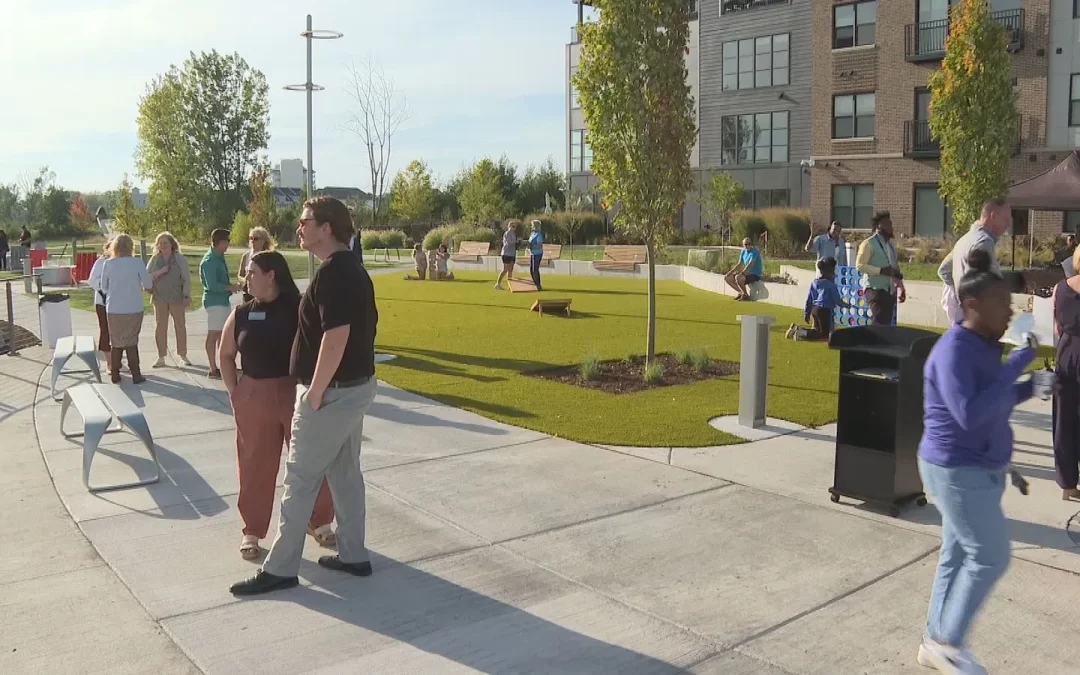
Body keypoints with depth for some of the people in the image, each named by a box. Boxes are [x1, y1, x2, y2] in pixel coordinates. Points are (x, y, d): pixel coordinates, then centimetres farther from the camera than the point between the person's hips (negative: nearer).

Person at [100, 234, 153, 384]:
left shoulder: (108, 264, -5)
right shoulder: (137, 262, -11)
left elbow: (104, 288, 3)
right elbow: (148, 284, -6)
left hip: (113, 310, 1)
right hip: (134, 309, -1)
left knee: (116, 343, 13)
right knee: (132, 342, 11)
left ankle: (115, 375, 18)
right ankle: (136, 375, 12)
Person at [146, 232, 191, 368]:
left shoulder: (180, 259, 0)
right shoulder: (155, 259, 5)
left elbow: (187, 278, -1)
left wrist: (186, 296, -7)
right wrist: (159, 272, -14)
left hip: (177, 297, -1)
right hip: (159, 297, 2)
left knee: (180, 326, 5)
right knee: (160, 326, 3)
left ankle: (182, 355, 15)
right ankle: (161, 357, 9)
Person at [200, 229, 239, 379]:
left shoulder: (219, 257, 11)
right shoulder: (209, 261, -17)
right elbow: (212, 285, -22)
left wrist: (230, 287, 6)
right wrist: (230, 287, -13)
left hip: (224, 300, 9)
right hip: (214, 302, -9)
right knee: (213, 335, -3)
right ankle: (213, 370, 2)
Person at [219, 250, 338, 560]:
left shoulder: (299, 308, -8)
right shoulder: (242, 313, 4)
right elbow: (225, 355, 13)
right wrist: (234, 392, 4)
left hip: (298, 394, -2)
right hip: (255, 397, 3)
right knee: (255, 466, 9)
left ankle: (319, 521, 27)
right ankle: (252, 530, 24)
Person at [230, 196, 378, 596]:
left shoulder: (332, 272, -20)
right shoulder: (354, 269, 11)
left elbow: (336, 337, -28)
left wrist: (314, 393, -21)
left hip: (333, 391, -10)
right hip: (358, 385, 10)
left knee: (300, 479, 0)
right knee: (345, 473, 17)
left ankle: (280, 569, 9)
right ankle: (353, 556, 26)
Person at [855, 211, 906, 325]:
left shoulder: (891, 244, 18)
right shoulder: (869, 243, -6)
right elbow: (860, 265, -15)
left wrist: (901, 288, 17)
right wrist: (881, 270, -22)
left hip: (890, 291, 8)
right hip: (876, 289, -8)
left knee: (886, 324, 6)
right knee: (879, 324, -13)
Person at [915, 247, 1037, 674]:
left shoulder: (985, 346, 7)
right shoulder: (954, 351, -22)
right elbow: (970, 414, -32)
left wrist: (1030, 388, 2)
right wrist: (1013, 368, -27)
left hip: (978, 469, 9)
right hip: (959, 472, -9)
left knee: (959, 557, 15)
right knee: (990, 558, -1)